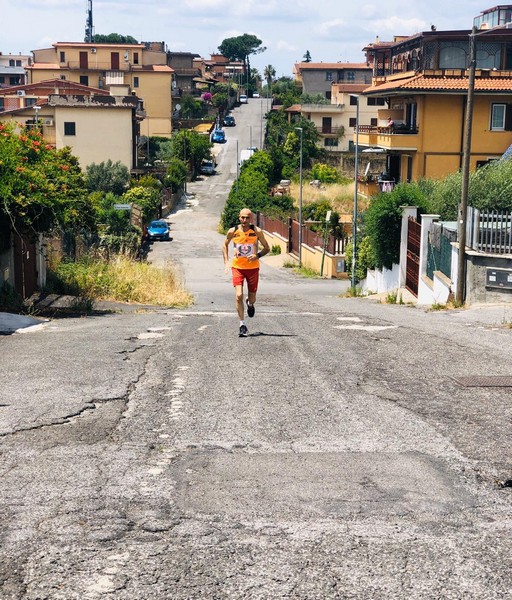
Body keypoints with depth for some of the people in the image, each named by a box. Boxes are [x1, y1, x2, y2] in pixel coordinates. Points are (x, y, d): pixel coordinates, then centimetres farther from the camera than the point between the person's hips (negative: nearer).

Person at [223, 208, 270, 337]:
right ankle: (242, 325, -7)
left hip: (253, 267, 0)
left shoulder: (257, 231, -8)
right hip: (237, 267, 0)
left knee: (252, 297, 9)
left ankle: (250, 304, 49)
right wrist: (226, 261, 1)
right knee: (239, 295, -15)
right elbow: (225, 245, 13)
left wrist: (257, 256, -18)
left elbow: (267, 248, 1)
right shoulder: (232, 231, -6)